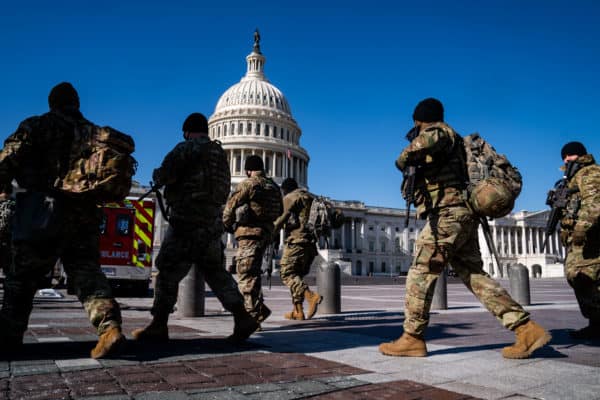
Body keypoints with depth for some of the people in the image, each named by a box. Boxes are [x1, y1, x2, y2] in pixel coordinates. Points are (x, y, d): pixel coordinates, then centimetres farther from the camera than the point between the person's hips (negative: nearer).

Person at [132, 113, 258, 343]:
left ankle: (158, 326, 6)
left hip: (186, 221, -7)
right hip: (213, 222, 7)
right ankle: (242, 318, 6)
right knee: (216, 272, 12)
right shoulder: (220, 153, 17)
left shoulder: (187, 148, -5)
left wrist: (156, 176, 14)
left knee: (168, 271, 2)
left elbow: (164, 176, -10)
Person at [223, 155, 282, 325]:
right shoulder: (274, 187, 12)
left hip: (249, 233, -8)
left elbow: (229, 208, -5)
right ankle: (259, 310, 19)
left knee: (246, 275, -4)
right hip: (266, 233, 8)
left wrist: (227, 226, 12)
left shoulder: (247, 184, -9)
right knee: (253, 273, 19)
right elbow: (279, 213, 15)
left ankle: (253, 315, -6)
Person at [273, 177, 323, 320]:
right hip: (311, 243, 8)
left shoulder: (290, 198, 0)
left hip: (297, 241, -8)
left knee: (287, 274, -5)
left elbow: (282, 218, -13)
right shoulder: (311, 198, 22)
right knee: (297, 275, 14)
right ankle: (298, 311, 9)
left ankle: (311, 296, -25)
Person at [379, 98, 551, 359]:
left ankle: (412, 339, 0)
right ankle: (527, 330, 3)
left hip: (448, 214, -10)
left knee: (421, 273, -5)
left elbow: (432, 138, -29)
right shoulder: (449, 141, 26)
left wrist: (405, 157, -16)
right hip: (462, 216, 10)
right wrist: (415, 168, 39)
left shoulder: (440, 131, -2)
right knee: (474, 276, 7)